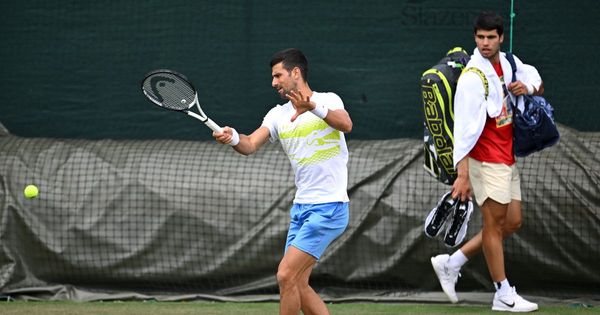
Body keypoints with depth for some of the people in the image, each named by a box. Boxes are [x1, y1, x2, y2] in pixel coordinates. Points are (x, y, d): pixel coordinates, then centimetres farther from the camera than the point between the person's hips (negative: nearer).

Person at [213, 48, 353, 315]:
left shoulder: (328, 101, -8)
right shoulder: (278, 115, 10)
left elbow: (345, 125, -29)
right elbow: (251, 145, -4)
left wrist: (313, 107, -47)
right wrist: (233, 138, -27)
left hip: (328, 208, -8)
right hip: (301, 207, 8)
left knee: (286, 275, -14)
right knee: (298, 286, 6)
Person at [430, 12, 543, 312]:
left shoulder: (508, 62, 4)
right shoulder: (473, 78, -20)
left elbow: (536, 82, 20)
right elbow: (464, 129, -24)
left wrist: (528, 87, -5)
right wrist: (462, 174, -29)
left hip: (508, 158, 9)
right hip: (487, 160, -9)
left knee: (512, 222, 12)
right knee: (495, 223, -2)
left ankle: (450, 264, 20)